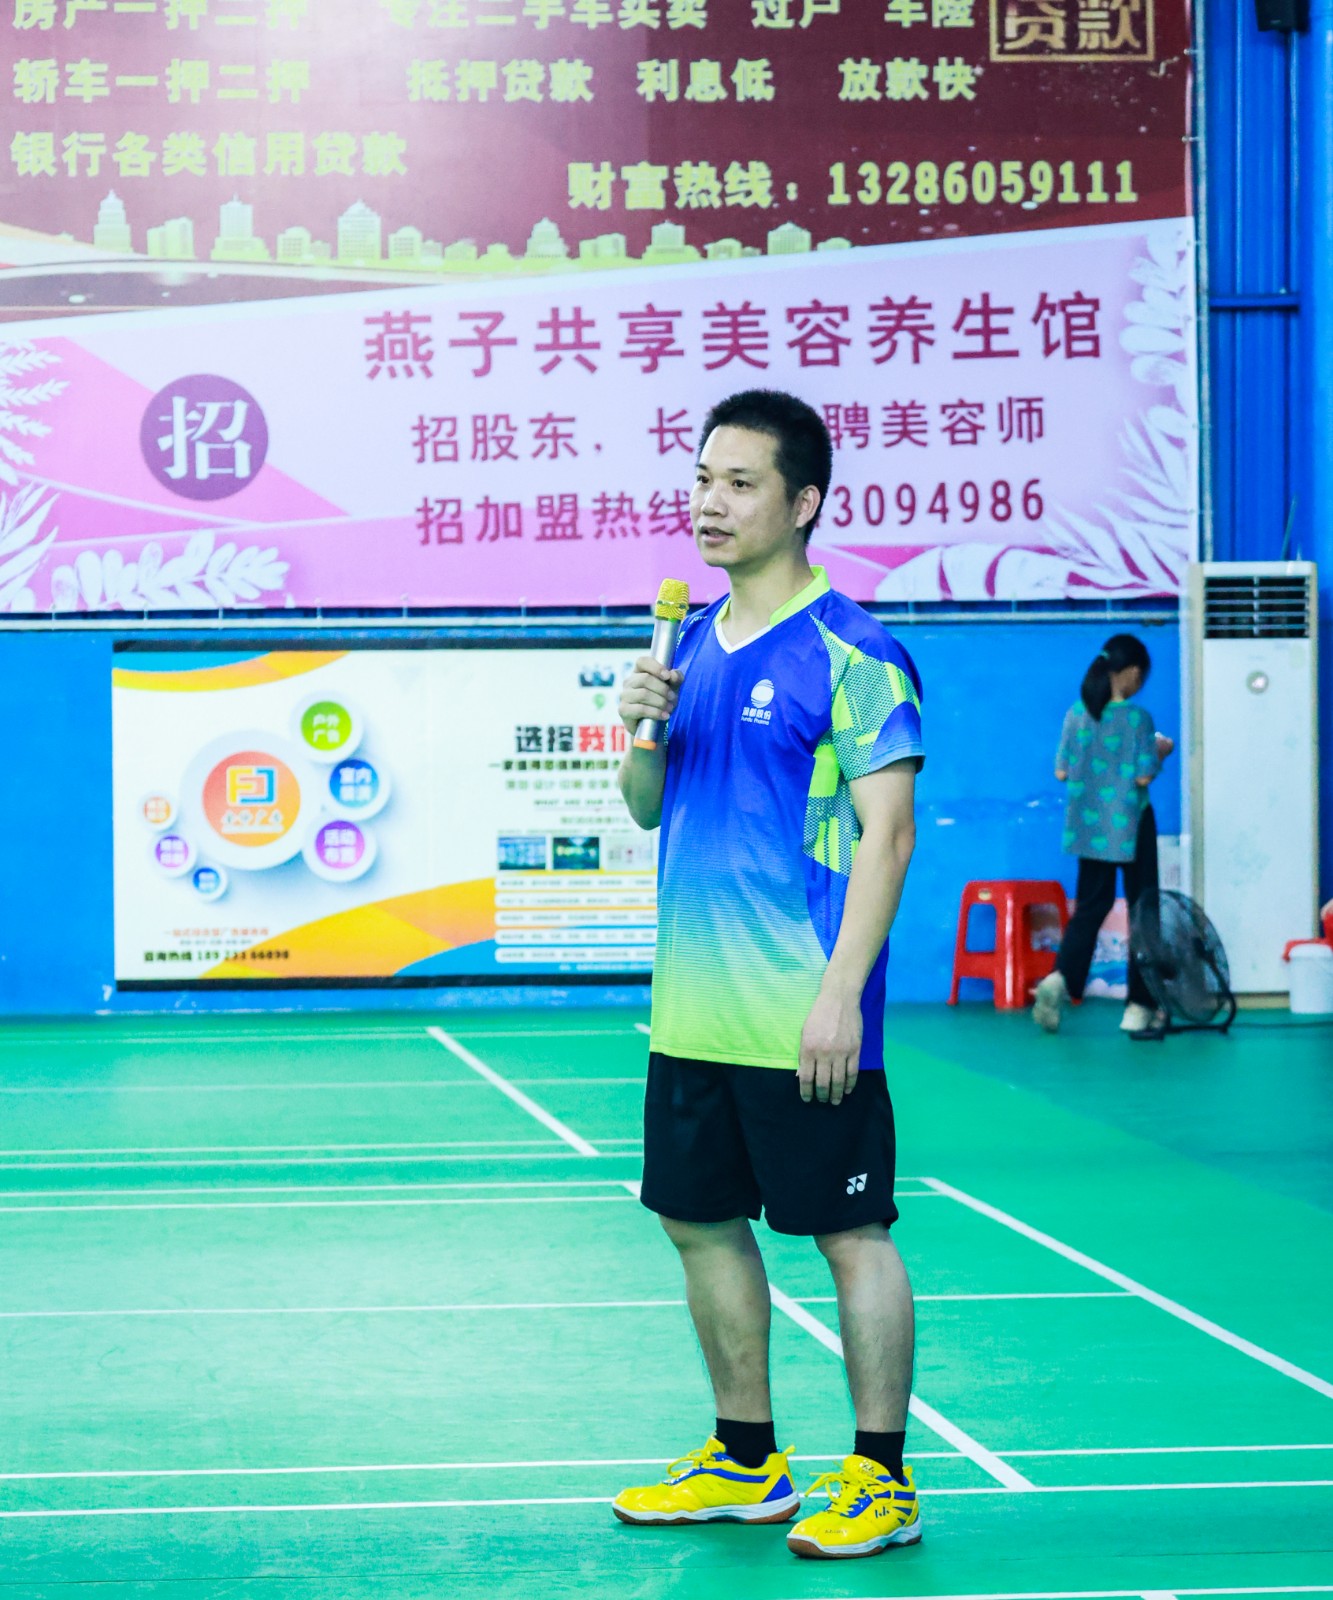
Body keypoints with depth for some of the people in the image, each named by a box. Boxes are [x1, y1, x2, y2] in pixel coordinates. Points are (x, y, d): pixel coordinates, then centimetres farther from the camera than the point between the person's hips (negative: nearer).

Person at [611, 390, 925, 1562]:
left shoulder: (852, 654, -10)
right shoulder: (695, 643, 13)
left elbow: (888, 832, -14)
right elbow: (650, 808, 19)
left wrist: (841, 993, -20)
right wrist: (641, 733, -2)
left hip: (804, 1019, -8)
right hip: (693, 1013, 8)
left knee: (850, 1234, -1)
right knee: (702, 1222, 13)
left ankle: (883, 1484, 8)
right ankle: (747, 1463, 25)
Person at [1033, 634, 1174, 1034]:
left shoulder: (1076, 714, 0)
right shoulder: (1136, 718, -14)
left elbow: (1062, 772, 4)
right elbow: (1143, 776, -15)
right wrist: (1161, 753, 4)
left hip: (1088, 824, 4)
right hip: (1129, 825, -4)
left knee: (1090, 906, 10)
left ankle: (1061, 978, -15)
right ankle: (1139, 1005, 10)